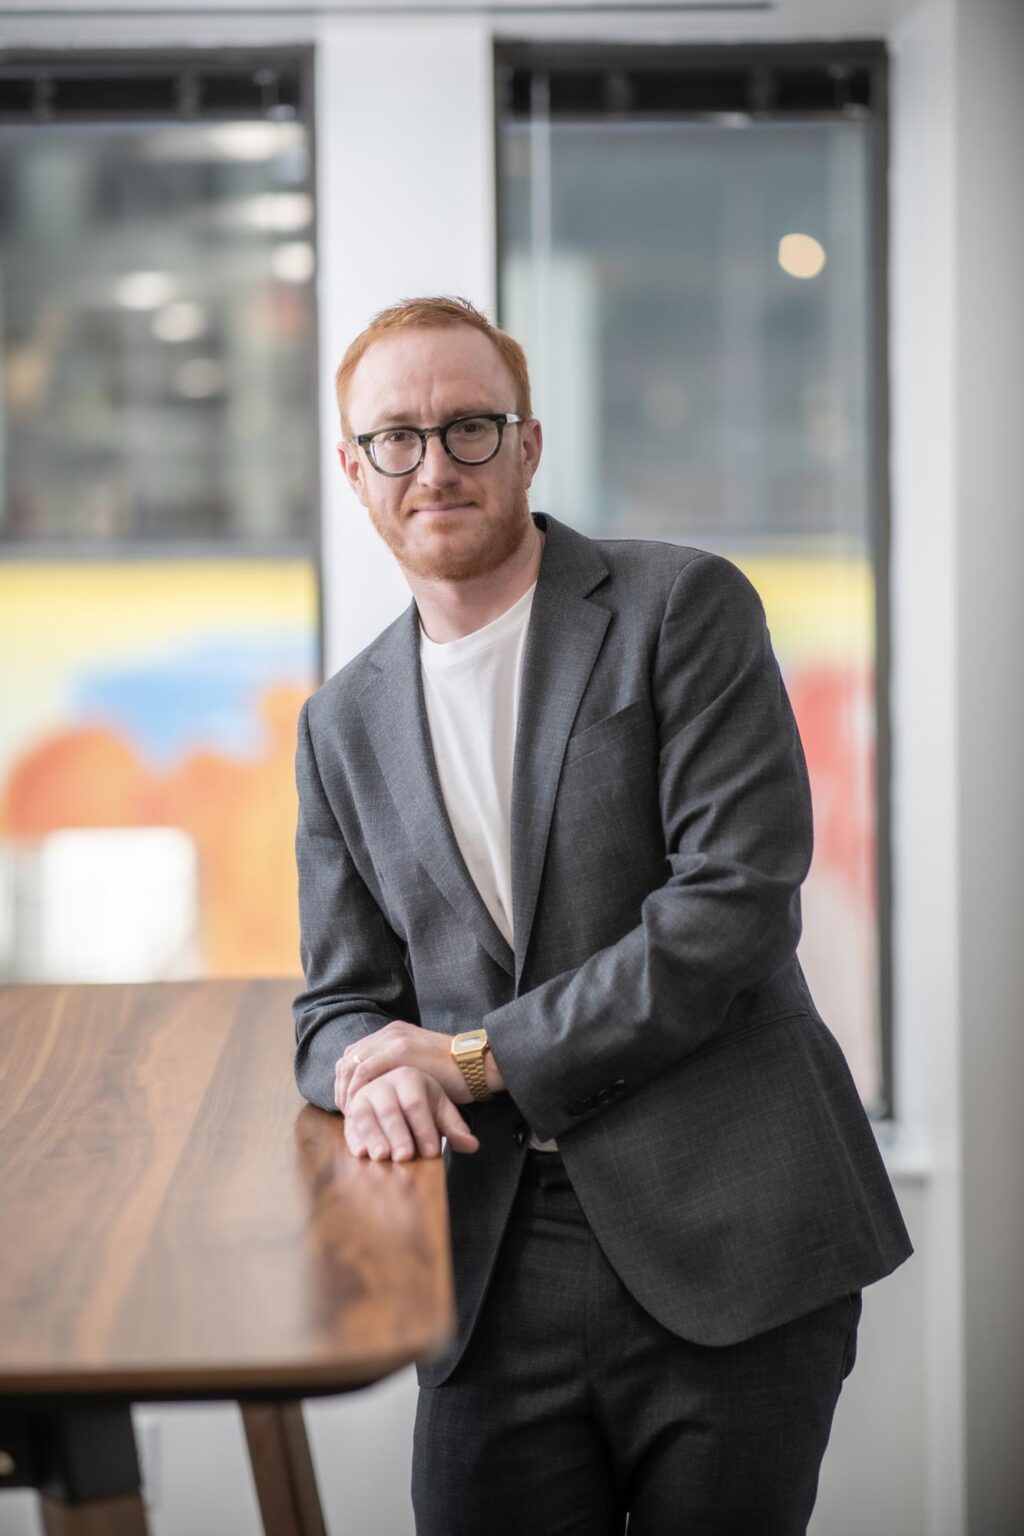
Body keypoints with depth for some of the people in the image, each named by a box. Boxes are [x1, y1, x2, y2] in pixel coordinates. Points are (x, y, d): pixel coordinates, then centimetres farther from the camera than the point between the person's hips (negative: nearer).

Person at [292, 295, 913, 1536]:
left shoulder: (682, 607, -2)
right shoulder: (343, 723, 14)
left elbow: (738, 897, -12)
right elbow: (341, 1001, 15)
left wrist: (481, 1053, -11)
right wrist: (374, 1065, -10)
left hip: (728, 1246, -3)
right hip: (497, 1275, 4)